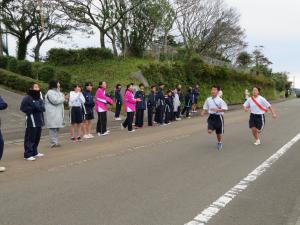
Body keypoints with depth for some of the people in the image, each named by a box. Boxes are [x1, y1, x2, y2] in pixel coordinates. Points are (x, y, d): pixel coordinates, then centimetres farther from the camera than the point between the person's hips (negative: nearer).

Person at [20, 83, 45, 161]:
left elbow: (43, 108, 6)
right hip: (31, 121, -7)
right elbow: (23, 108, -10)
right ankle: (27, 155, -1)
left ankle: (34, 152, 25)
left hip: (39, 120, 7)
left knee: (37, 138, 13)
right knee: (30, 138, -6)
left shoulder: (39, 98, 13)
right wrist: (32, 108, -16)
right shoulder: (27, 98, -7)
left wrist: (37, 107, -13)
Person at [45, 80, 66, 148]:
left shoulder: (57, 92, 21)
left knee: (56, 128, 11)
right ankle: (53, 143, -5)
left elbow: (60, 100, 25)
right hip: (52, 114, -10)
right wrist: (64, 98, -10)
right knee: (53, 128, -8)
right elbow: (55, 101, -21)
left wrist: (64, 98, 5)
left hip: (57, 113, 10)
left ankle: (55, 142, 18)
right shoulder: (50, 92, -11)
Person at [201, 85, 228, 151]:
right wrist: (203, 113, -10)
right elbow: (205, 108, 10)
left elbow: (225, 109, -14)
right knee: (209, 131, -15)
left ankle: (220, 143, 36)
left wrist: (217, 110, -28)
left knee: (219, 132, 9)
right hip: (211, 117, 3)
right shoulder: (208, 99, 1)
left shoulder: (220, 100, -10)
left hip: (218, 117, -2)